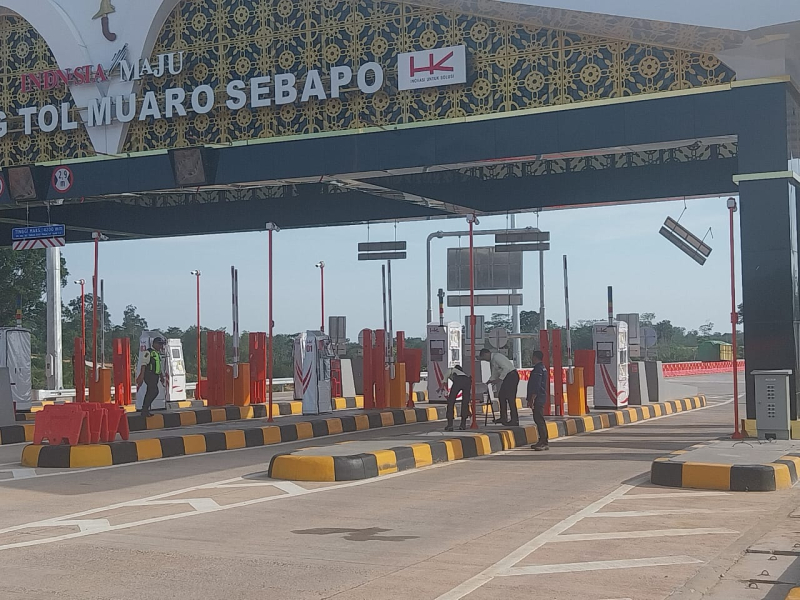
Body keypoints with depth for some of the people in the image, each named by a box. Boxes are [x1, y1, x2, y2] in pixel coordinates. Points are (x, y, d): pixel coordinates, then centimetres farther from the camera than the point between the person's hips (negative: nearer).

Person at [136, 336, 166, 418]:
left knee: (150, 392, 9)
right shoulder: (149, 352, -8)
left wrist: (162, 377, 28)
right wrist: (142, 375, -22)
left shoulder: (158, 353, 20)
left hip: (155, 376, 9)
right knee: (154, 391, -17)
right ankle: (145, 410, -14)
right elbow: (144, 364, -15)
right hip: (149, 375, -9)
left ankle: (145, 410, 14)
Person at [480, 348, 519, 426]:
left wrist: (500, 379, -20)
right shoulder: (492, 360, 16)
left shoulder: (497, 357, -15)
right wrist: (489, 381, 12)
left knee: (510, 398, -9)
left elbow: (506, 368, -22)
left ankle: (515, 420, -6)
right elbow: (494, 374, 22)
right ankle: (503, 417, 18)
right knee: (501, 395, 12)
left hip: (512, 376, -10)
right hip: (507, 377, 10)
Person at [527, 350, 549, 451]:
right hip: (542, 397, 11)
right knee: (540, 420, 14)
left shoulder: (538, 369, -14)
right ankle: (543, 441, 19)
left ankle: (543, 442, -14)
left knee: (539, 419, -11)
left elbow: (536, 386, -20)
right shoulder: (543, 368, 18)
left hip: (538, 398, -11)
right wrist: (531, 399, 25)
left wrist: (532, 399, -20)